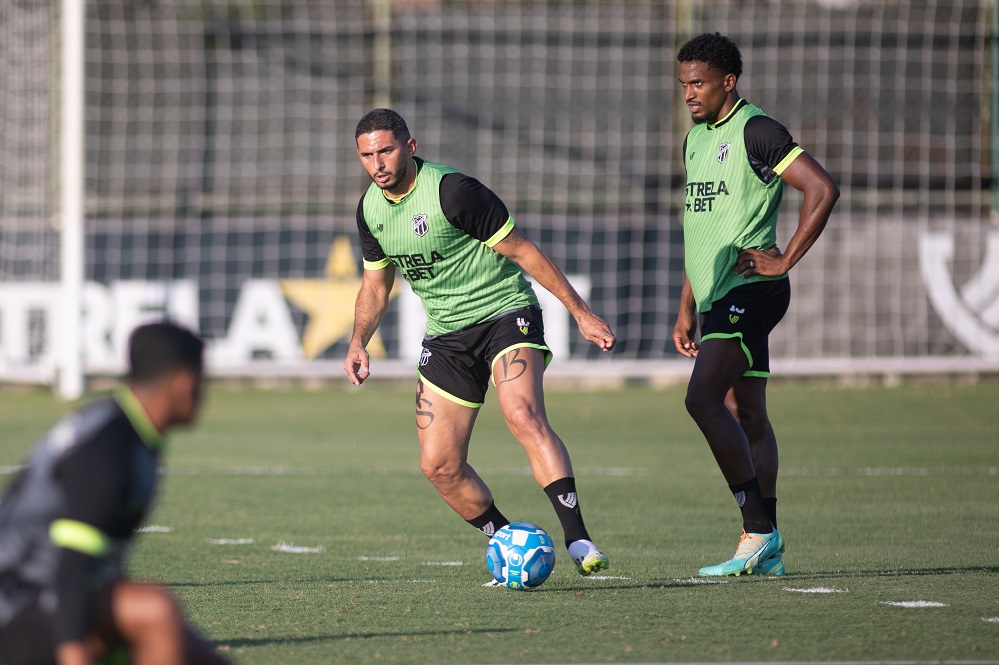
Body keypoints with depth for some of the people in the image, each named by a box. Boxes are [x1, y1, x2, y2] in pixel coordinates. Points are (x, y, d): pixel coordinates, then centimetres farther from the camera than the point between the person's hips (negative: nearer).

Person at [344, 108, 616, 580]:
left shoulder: (452, 191, -18)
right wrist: (358, 341, 3)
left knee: (524, 416, -32)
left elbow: (522, 251, -14)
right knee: (439, 466, -2)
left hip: (505, 313, -7)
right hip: (446, 335, 7)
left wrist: (581, 312, -13)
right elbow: (376, 282, 19)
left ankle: (577, 539, -37)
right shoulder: (370, 208, 3)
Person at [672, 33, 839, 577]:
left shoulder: (755, 131, -11)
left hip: (750, 289, -9)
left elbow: (823, 190, -19)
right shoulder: (696, 138, 17)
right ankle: (766, 550, 9)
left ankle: (758, 529, -14)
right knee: (747, 415, 8)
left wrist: (785, 260, -16)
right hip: (718, 296, 9)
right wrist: (686, 309, 22)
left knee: (702, 398, -19)